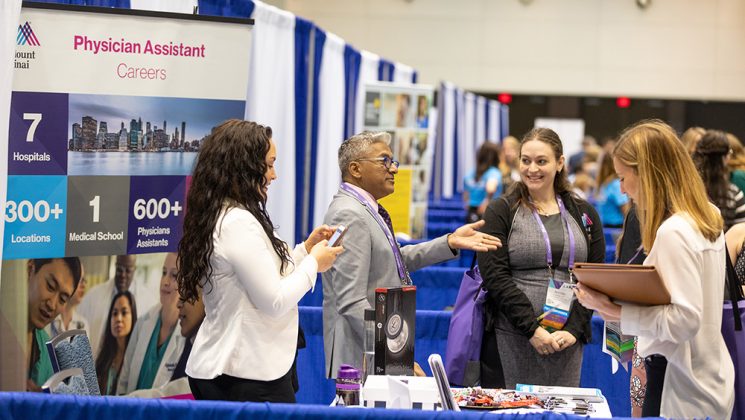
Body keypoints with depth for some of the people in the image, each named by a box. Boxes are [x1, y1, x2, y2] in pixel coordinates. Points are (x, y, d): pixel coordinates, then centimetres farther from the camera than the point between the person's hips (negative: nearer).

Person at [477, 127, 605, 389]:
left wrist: (574, 330, -7)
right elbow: (495, 277, -7)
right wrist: (532, 329, -14)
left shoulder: (584, 215, 11)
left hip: (567, 340, 2)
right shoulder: (501, 212, 2)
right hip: (509, 339, -2)